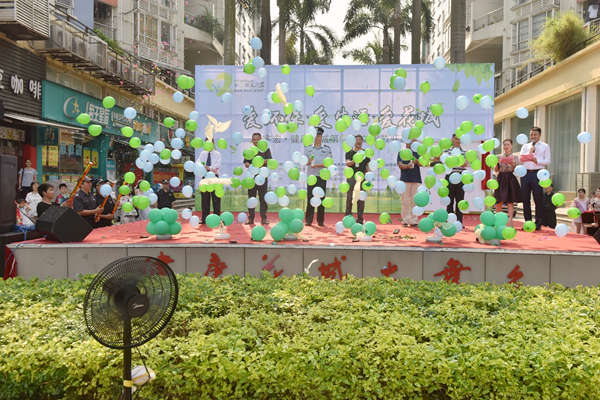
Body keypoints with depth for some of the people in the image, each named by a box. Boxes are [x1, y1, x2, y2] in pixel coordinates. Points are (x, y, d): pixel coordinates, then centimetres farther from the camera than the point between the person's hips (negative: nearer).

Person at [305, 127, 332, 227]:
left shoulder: (327, 148, 6)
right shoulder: (308, 148, 12)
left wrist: (317, 165, -14)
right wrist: (309, 161, -14)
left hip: (322, 176, -1)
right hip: (311, 175, 1)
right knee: (310, 197, -1)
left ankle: (320, 221, 4)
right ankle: (308, 220, 4)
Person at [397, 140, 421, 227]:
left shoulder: (417, 153, 13)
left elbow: (421, 164, 1)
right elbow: (400, 165, 0)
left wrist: (416, 161, -22)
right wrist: (407, 166, -21)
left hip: (416, 179, 1)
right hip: (405, 179, -1)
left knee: (415, 200, 0)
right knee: (405, 201, -2)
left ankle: (414, 220, 5)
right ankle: (405, 220, 3)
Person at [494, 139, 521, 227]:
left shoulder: (514, 157, 3)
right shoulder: (499, 157, 8)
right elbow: (496, 170, 7)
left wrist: (512, 163, -20)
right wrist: (497, 163, -11)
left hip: (510, 178, -2)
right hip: (501, 178, 2)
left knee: (510, 201, -2)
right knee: (499, 200, 1)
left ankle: (510, 221, 0)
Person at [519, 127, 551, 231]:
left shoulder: (545, 146, 9)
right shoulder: (525, 146, 17)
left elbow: (547, 161, 1)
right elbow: (520, 159, 6)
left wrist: (537, 161, -14)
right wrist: (529, 152, -5)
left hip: (537, 173, -3)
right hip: (525, 173, 3)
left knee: (538, 199, -3)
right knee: (525, 199, 4)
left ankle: (538, 223, 4)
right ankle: (527, 222, 13)